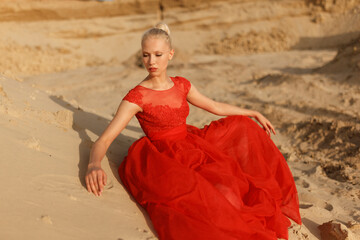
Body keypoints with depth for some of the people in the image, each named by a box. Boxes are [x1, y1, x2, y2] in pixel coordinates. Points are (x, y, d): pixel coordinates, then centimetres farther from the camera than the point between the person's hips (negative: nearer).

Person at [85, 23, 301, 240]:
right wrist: (94, 165, -43)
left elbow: (215, 107, 16)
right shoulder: (136, 97, -16)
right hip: (165, 159, -7)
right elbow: (104, 139, -22)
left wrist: (254, 114, 22)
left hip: (192, 149, 7)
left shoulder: (182, 85, 2)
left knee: (241, 127, 11)